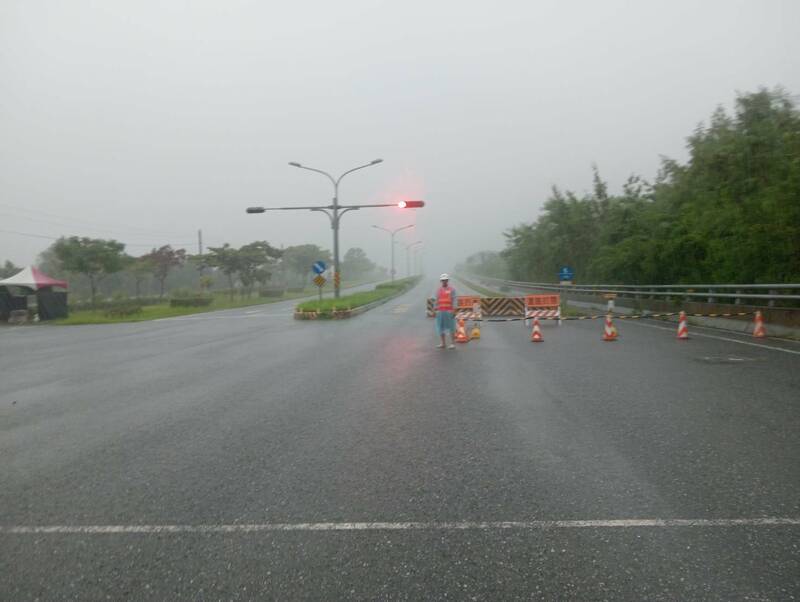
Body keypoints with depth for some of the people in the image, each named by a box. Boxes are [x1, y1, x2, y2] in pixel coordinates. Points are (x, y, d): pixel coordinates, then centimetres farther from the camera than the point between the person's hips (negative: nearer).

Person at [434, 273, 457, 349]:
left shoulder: (452, 289, -1)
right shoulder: (438, 290, 11)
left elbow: (454, 300, -5)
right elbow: (436, 300, 13)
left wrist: (454, 311, -12)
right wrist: (435, 310, 8)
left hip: (449, 311, -4)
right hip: (440, 311, 4)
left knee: (451, 327, -3)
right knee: (441, 327, 6)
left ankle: (453, 343, 1)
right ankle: (442, 343, 14)